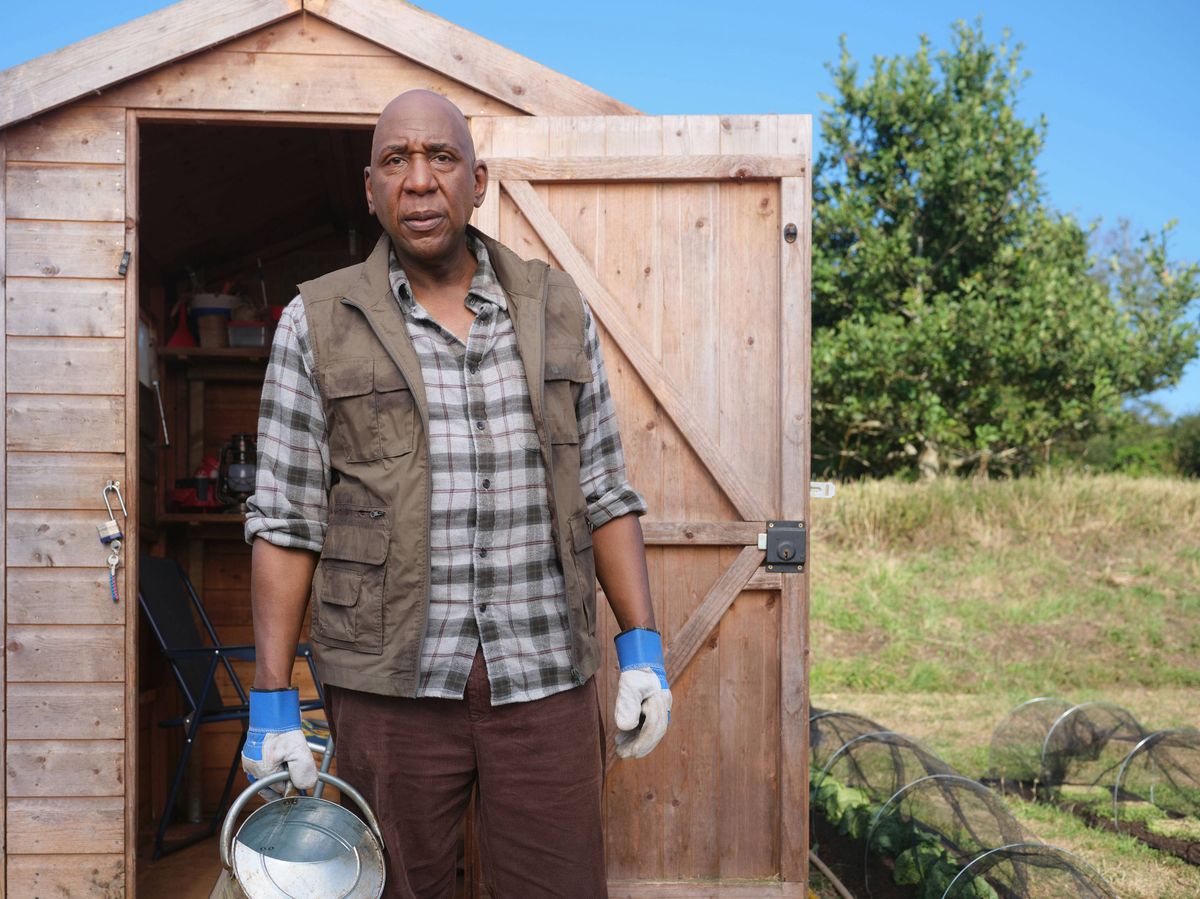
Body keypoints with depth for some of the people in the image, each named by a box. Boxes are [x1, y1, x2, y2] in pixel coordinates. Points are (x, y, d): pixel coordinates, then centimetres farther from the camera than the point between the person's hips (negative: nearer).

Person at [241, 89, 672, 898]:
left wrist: (642, 647, 2)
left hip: (545, 680, 2)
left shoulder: (558, 310, 7)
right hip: (391, 687, -1)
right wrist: (273, 700, -4)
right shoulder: (317, 324, 1)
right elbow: (287, 523, 0)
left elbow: (605, 493, 9)